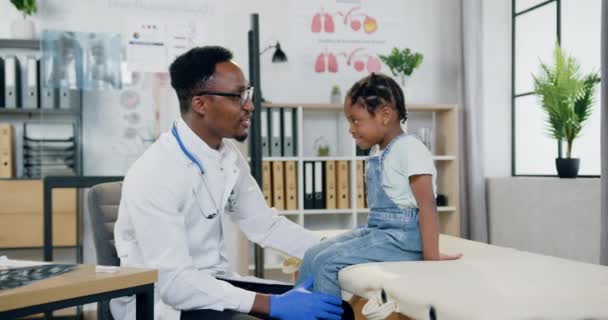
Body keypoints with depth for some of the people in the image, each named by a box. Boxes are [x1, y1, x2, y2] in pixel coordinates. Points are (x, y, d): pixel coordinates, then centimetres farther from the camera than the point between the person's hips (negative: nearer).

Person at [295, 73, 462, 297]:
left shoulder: (410, 149, -14)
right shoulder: (377, 153, 14)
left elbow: (427, 206, -18)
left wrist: (430, 257, -20)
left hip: (401, 237, -9)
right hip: (376, 230, 9)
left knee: (327, 262, -18)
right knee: (313, 256, 2)